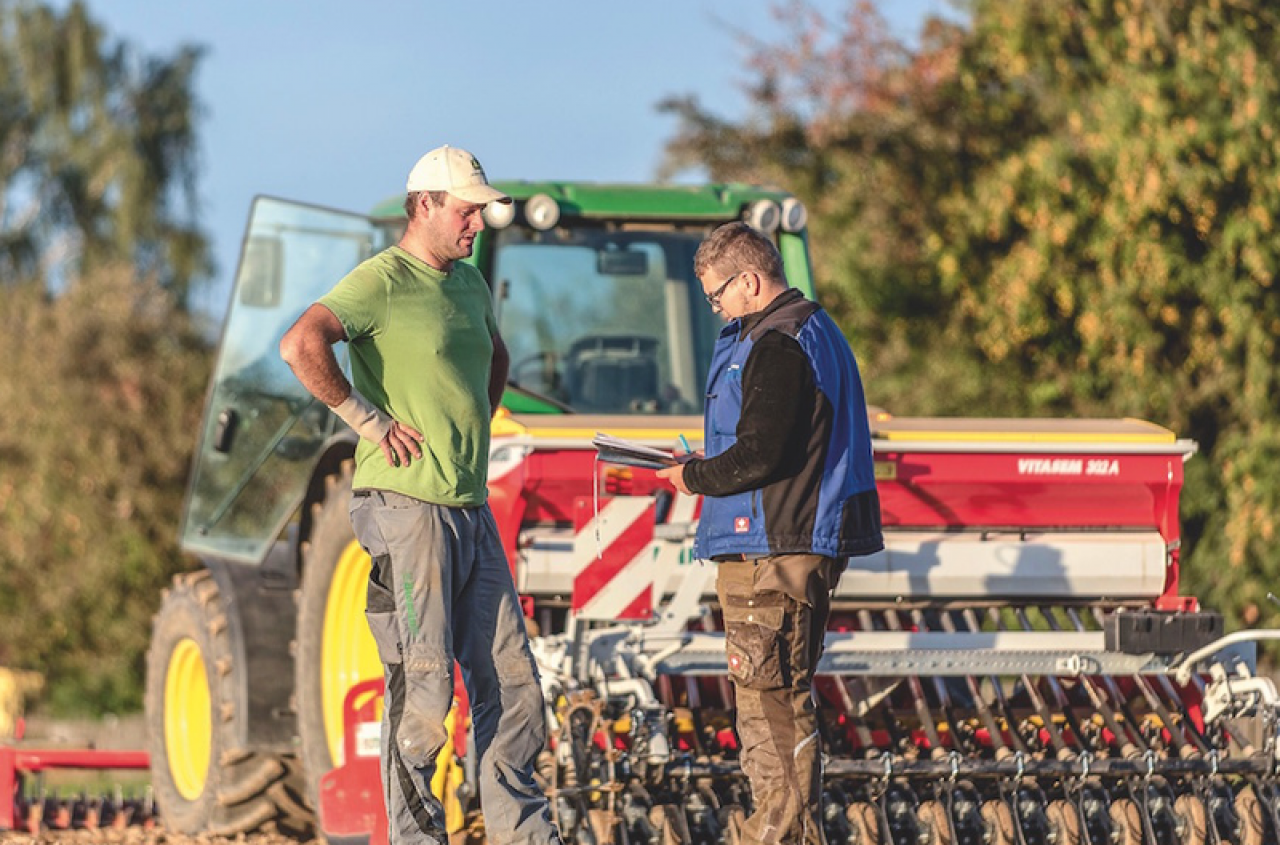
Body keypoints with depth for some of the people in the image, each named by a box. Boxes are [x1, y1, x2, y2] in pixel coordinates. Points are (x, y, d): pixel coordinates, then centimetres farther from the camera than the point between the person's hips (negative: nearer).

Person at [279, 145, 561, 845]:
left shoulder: (469, 284, 17)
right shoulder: (382, 281, -10)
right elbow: (301, 345, -25)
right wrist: (368, 420, -19)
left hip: (471, 510, 8)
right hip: (408, 510, -8)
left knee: (512, 682, 7)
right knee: (423, 687, -7)